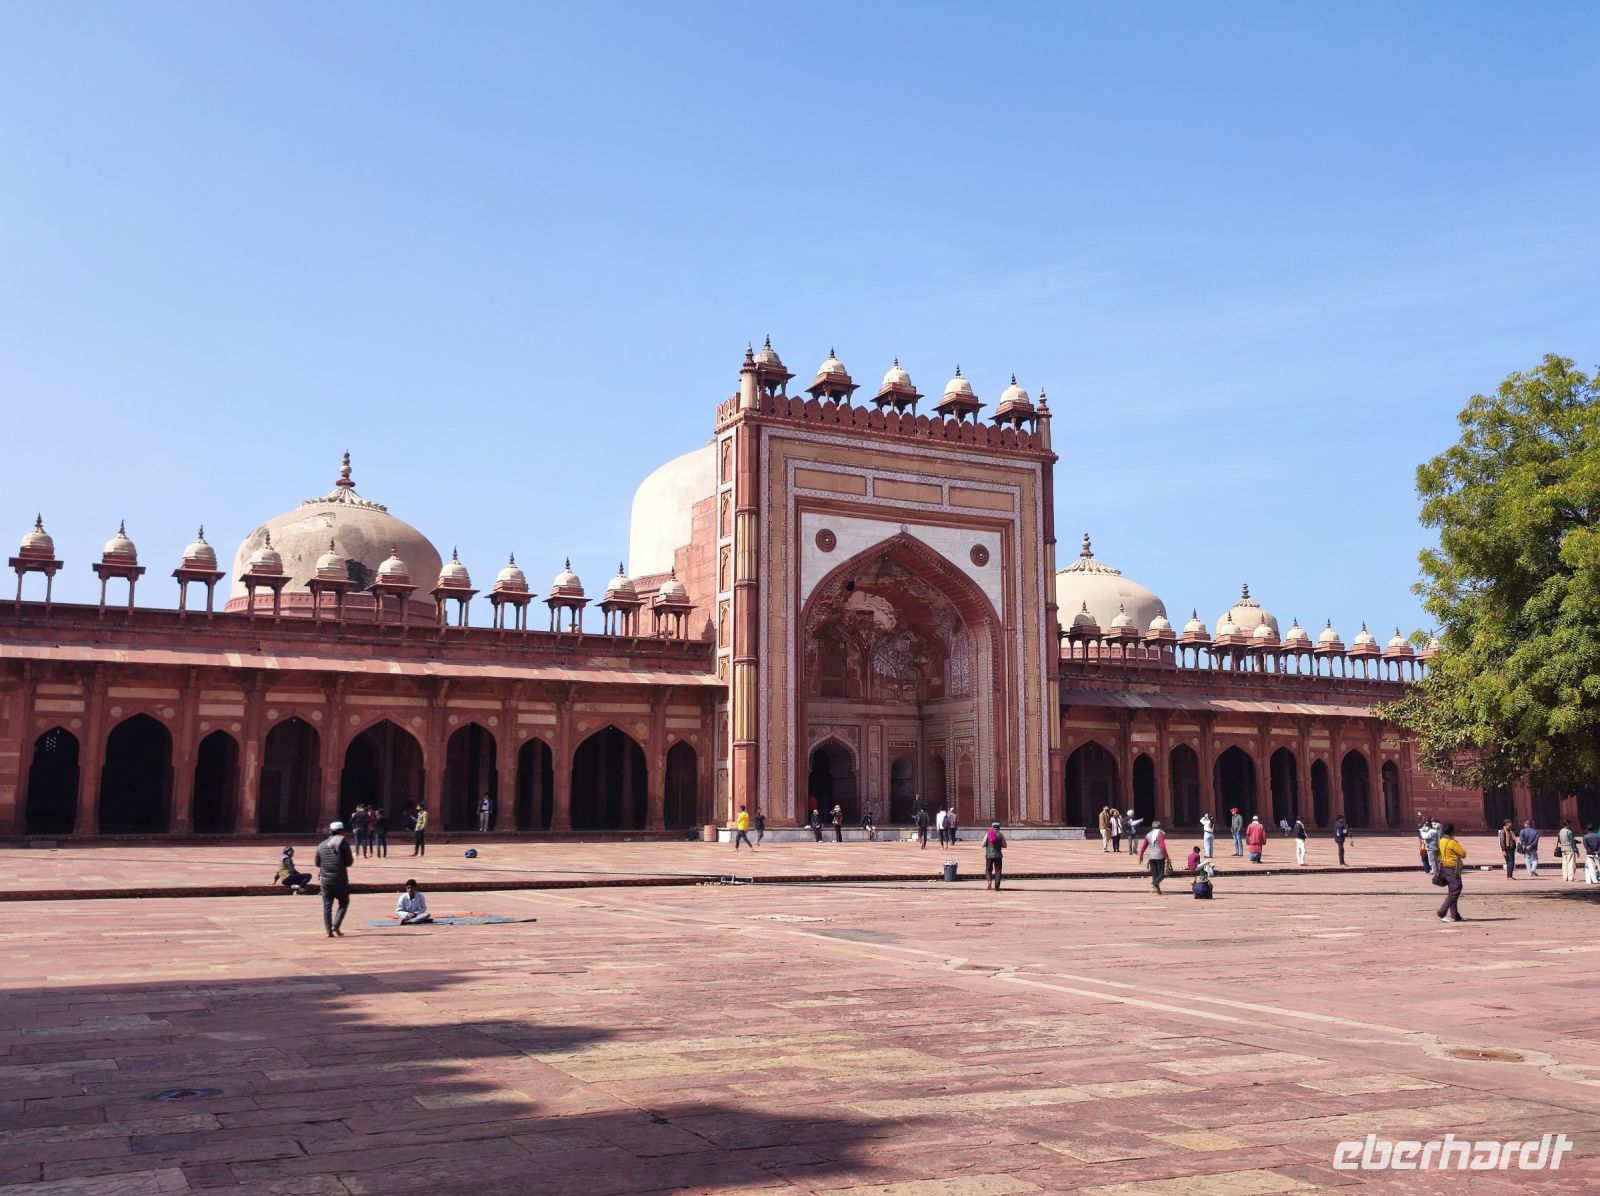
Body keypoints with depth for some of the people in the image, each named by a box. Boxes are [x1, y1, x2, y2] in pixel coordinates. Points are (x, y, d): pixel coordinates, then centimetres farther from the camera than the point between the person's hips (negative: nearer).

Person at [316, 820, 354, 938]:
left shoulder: (321, 845, 8)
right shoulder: (343, 842, -6)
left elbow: (317, 864, 13)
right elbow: (349, 862, -7)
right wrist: (353, 857, 10)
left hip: (325, 880, 3)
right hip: (340, 880, -3)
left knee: (327, 906, 7)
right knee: (344, 903, 10)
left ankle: (328, 930, 2)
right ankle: (336, 926, -5)